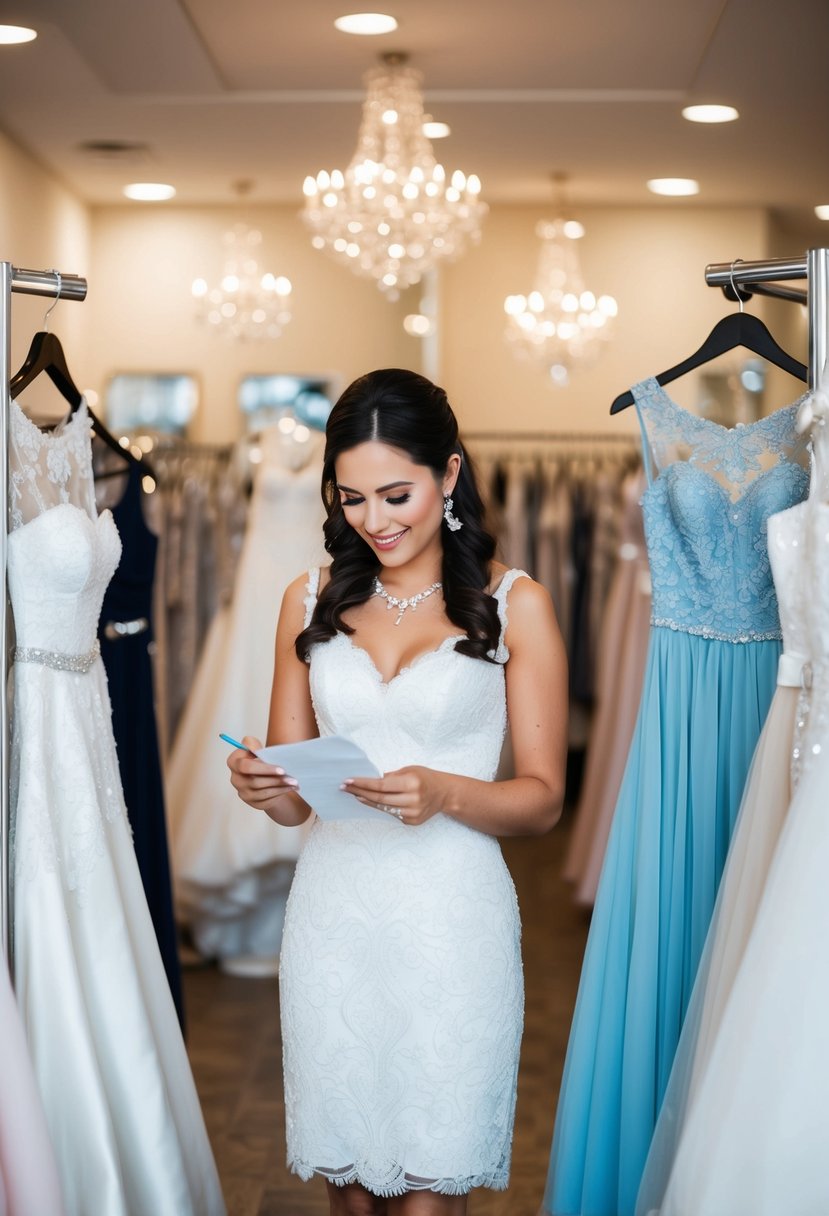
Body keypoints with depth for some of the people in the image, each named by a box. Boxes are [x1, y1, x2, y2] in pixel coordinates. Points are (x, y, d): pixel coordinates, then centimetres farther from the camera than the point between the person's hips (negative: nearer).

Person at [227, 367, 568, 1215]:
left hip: (453, 918, -3)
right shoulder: (311, 602, 7)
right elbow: (291, 795, 10)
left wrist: (444, 793, -20)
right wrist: (261, 786, -13)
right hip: (333, 912, 3)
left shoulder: (514, 605, -3)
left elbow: (542, 798, -2)